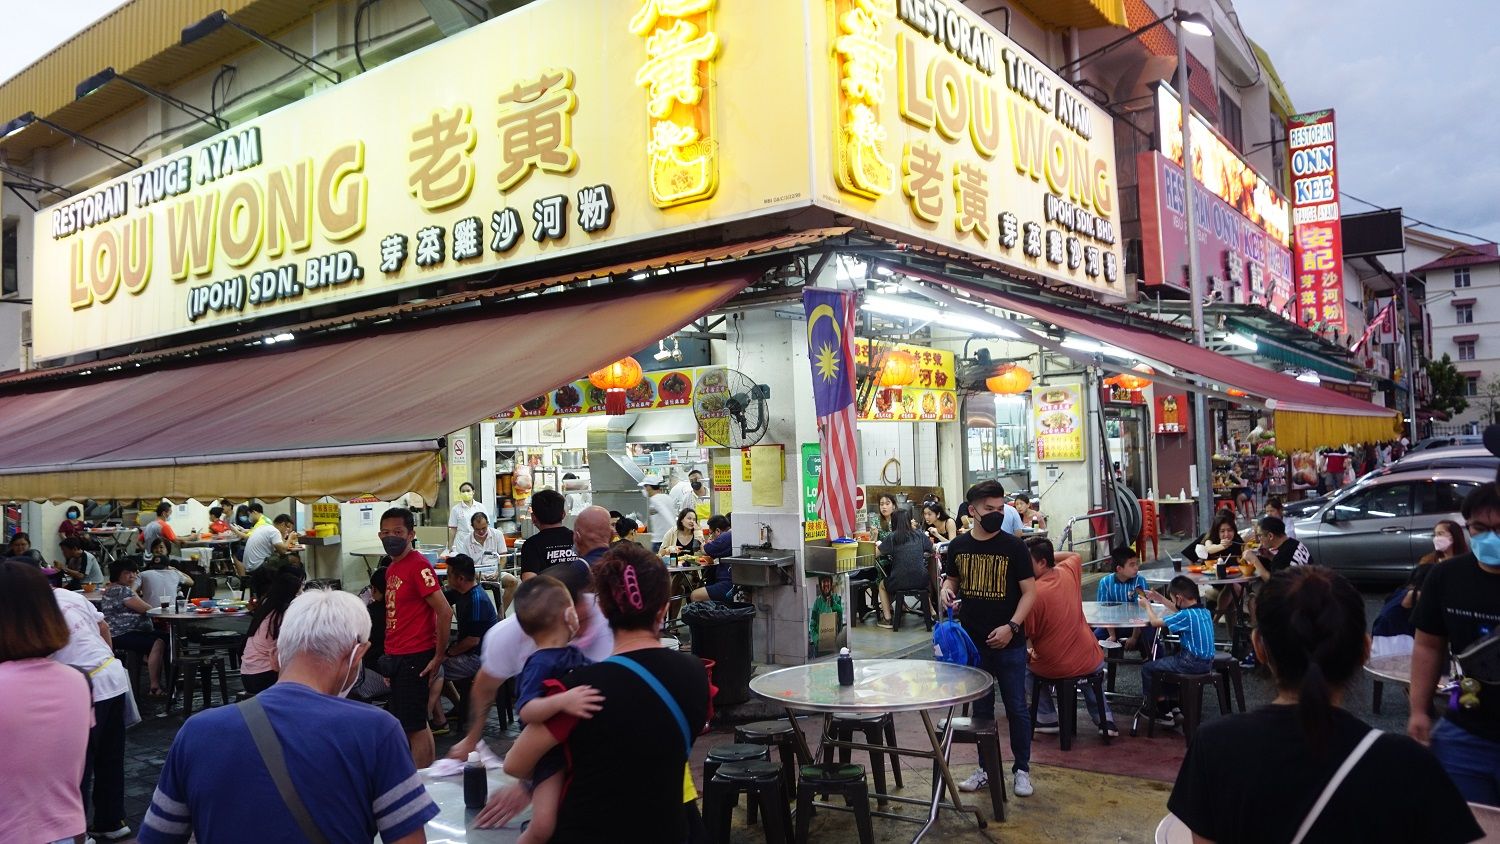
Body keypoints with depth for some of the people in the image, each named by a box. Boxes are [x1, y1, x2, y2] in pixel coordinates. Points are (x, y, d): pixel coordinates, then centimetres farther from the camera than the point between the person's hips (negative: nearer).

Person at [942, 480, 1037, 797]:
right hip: (972, 641, 3)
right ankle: (987, 768, 27)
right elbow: (951, 579, 15)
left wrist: (1011, 626, -18)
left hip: (1009, 643, -3)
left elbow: (1030, 591, -7)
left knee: (1016, 708, 6)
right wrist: (947, 591, -9)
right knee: (981, 707, 14)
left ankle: (1022, 769, 22)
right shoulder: (958, 546, 1)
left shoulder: (1013, 546, -8)